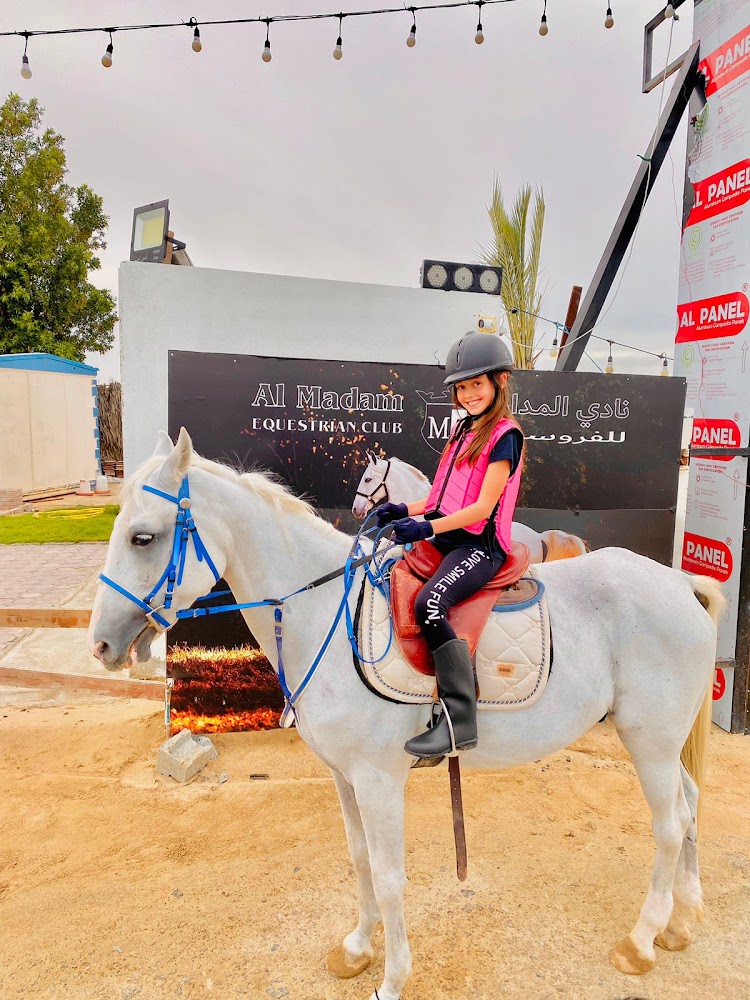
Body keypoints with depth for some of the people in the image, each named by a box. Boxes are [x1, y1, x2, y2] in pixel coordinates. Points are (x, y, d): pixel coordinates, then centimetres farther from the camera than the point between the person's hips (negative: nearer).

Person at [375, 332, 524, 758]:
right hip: (446, 540, 9)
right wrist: (406, 510, 3)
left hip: (480, 546, -9)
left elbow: (483, 507, -16)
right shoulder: (464, 431, 19)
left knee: (430, 602, -31)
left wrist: (427, 527, -25)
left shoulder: (505, 435, -7)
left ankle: (460, 721, -24)